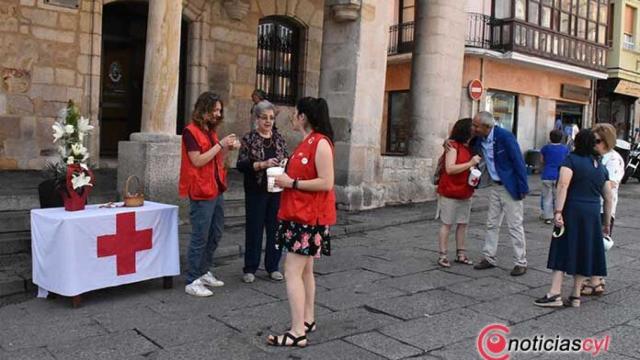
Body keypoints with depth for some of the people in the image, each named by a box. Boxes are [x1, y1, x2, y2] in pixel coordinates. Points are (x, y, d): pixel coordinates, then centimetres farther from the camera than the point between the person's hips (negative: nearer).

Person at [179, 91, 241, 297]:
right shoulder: (191, 131, -10)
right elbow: (197, 161, -18)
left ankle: (203, 273, 26)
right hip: (201, 193, -9)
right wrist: (220, 144, -17)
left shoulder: (211, 131, 14)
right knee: (200, 238, -5)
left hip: (216, 191, 9)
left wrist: (228, 148, 1)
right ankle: (192, 282, 4)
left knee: (215, 235, 14)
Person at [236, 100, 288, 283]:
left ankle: (273, 266, 19)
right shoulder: (249, 139, -1)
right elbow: (240, 164, -9)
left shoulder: (279, 138, 10)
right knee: (254, 229, 3)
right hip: (256, 192, -3)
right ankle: (250, 269, 14)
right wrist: (262, 164, -21)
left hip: (277, 191, 3)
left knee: (275, 228, 6)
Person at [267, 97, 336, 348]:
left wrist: (291, 183, -18)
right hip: (300, 214, 10)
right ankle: (308, 320, 27)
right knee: (304, 270, 16)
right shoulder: (306, 143, 13)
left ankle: (297, 333, -7)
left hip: (309, 217, -10)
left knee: (292, 272, -10)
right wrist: (285, 178, 5)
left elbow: (326, 183, -21)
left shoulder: (321, 143, -16)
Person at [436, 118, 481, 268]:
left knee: (463, 223, 8)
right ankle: (442, 255, 5)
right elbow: (449, 168, -20)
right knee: (447, 223, -1)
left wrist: (476, 165, 5)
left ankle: (460, 254, 17)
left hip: (465, 193, 7)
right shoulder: (453, 146, -11)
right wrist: (470, 163, -21)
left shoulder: (470, 148, 12)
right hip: (450, 192, -7)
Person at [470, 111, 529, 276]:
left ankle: (521, 263, 11)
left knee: (515, 225, 1)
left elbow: (519, 162, -19)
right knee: (492, 224, 12)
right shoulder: (478, 139, -2)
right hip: (495, 186, 7)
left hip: (510, 187, -7)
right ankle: (489, 258, 22)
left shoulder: (505, 137, -21)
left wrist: (522, 188, -18)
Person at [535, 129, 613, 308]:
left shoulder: (571, 160, -3)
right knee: (583, 253, 11)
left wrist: (558, 211, -21)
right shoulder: (601, 166, 14)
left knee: (563, 250, -1)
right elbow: (608, 198, 16)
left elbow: (563, 186, -18)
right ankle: (575, 296, 17)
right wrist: (607, 222, 24)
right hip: (593, 214, 5)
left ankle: (555, 294, -4)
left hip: (572, 211, -5)